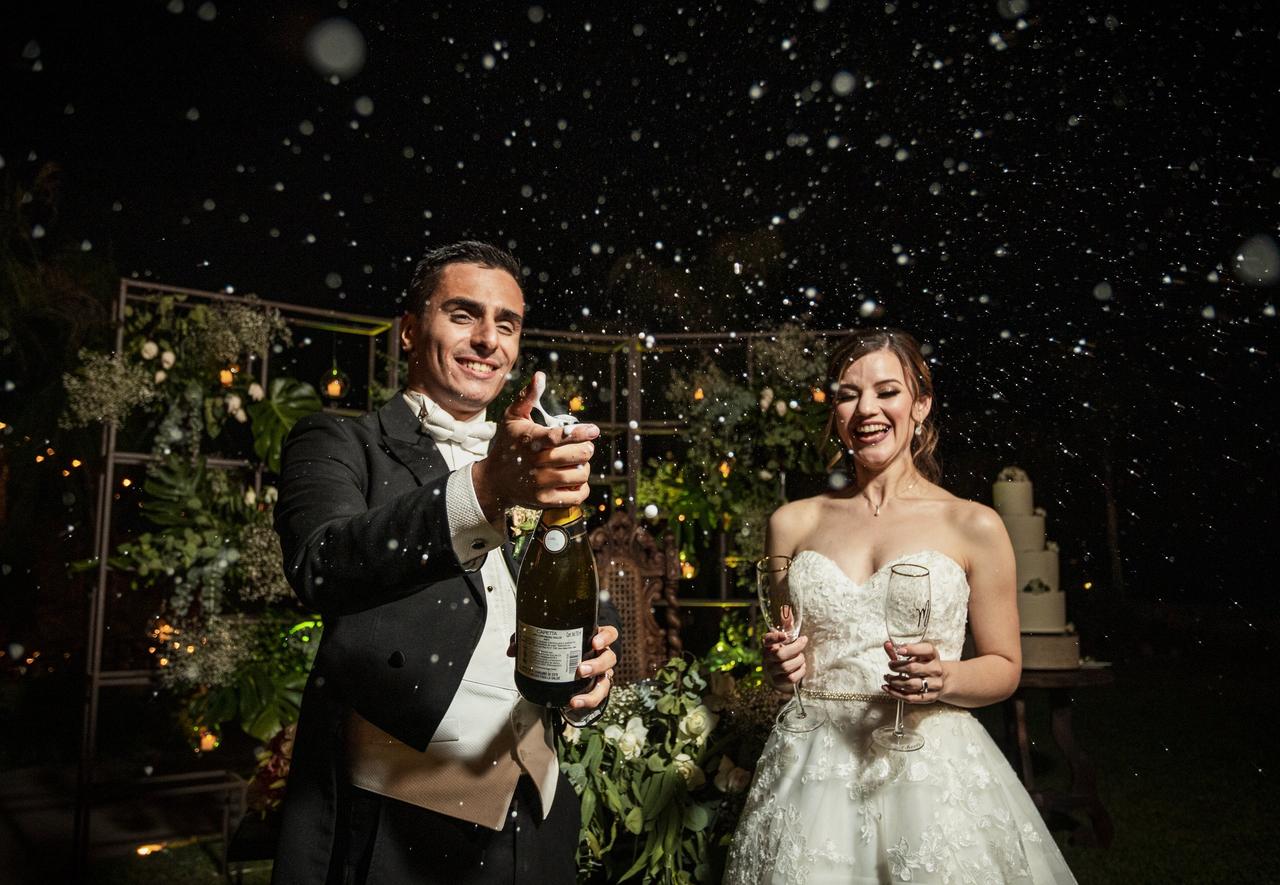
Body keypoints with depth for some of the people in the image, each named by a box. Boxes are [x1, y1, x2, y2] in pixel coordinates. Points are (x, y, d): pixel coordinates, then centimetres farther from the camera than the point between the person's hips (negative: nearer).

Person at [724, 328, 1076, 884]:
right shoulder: (792, 523, 5)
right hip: (813, 770, 2)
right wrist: (778, 664, -5)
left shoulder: (974, 527, -2)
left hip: (932, 769, -1)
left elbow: (1005, 667, 4)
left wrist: (944, 680, -15)